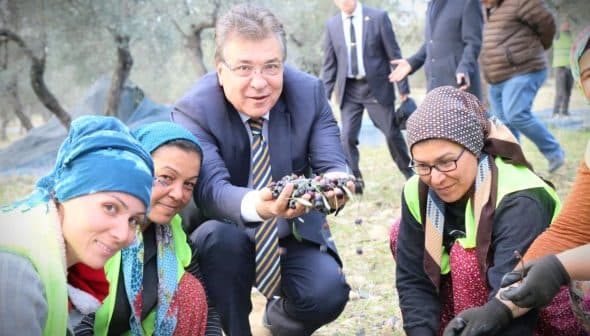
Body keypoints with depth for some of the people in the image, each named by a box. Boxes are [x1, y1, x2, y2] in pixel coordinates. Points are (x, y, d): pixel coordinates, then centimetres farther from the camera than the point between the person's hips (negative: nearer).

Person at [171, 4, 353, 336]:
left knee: (327, 294, -23)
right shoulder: (194, 110, -19)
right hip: (229, 234, -2)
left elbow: (332, 163, -16)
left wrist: (336, 181, -43)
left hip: (295, 232, 3)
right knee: (220, 236, -35)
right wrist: (255, 205, -56)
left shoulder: (309, 92, -10)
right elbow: (211, 187, -33)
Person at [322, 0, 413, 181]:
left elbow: (394, 54, -3)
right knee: (347, 136, -3)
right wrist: (324, 95, 3)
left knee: (392, 134, 5)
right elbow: (329, 64, 8)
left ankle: (411, 174, 24)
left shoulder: (378, 17, -5)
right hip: (348, 90, 2)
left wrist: (403, 87, -5)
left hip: (377, 87, -2)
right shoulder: (332, 25, 4)